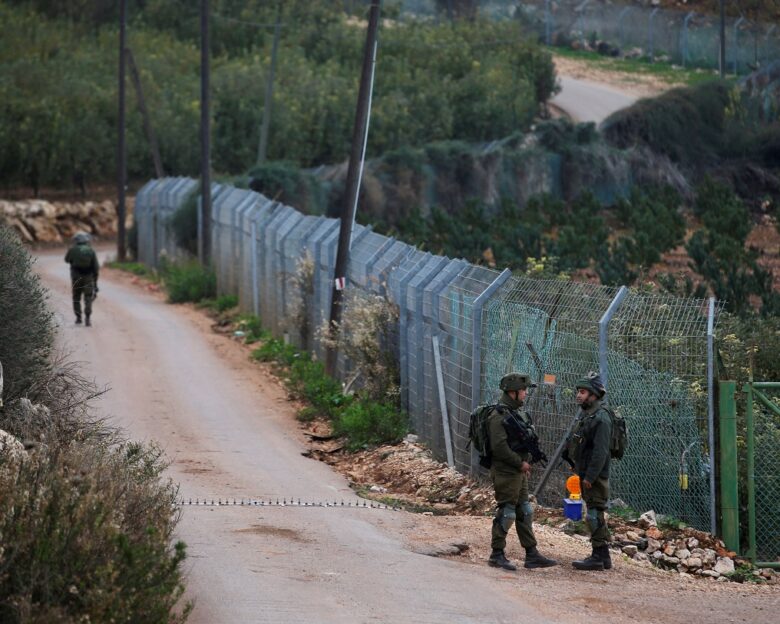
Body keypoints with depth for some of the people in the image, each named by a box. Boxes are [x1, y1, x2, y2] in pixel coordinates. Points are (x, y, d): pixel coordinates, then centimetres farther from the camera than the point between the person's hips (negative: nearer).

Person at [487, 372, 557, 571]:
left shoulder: (518, 413, 13)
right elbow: (499, 447, -24)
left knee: (525, 513, 11)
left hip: (519, 472, 10)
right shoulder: (499, 416, -18)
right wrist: (520, 463, -16)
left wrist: (526, 461, 9)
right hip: (506, 473, -10)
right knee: (506, 513, -4)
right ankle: (497, 555, 4)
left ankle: (532, 554, 16)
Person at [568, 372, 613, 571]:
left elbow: (600, 452, -22)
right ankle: (603, 557, 19)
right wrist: (579, 471, 18)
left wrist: (590, 477, -24)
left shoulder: (601, 419, -16)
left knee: (595, 515, -8)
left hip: (596, 477, -10)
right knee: (596, 516, 13)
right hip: (586, 474, 10)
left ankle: (598, 557, -6)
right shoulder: (583, 416, 15)